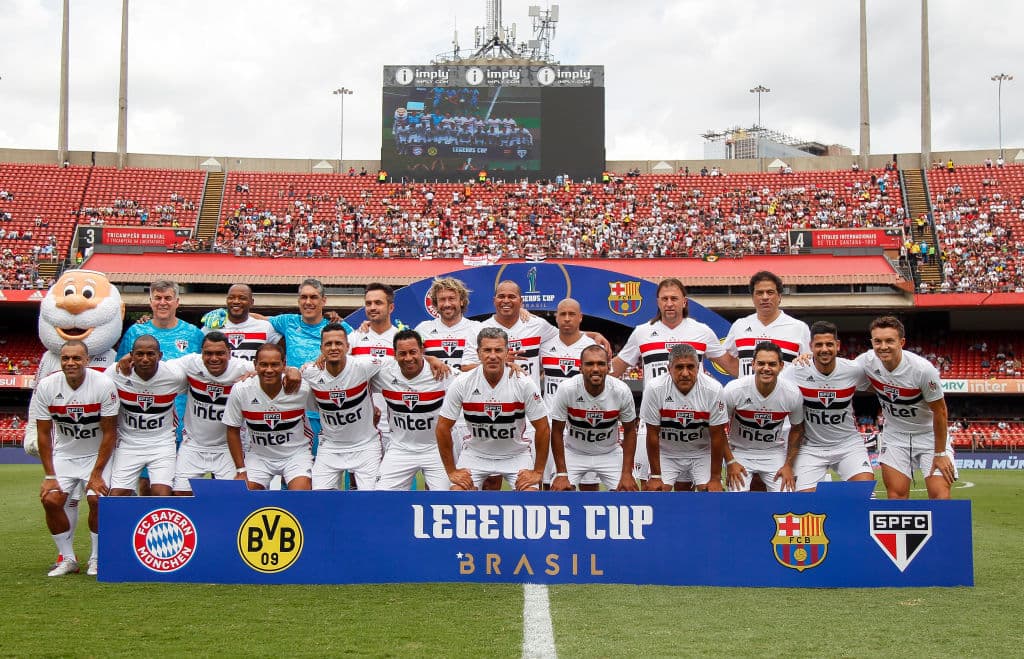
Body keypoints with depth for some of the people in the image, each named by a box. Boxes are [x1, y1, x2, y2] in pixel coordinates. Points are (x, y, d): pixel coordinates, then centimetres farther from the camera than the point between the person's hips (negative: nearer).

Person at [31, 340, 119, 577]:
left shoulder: (104, 385, -21)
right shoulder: (46, 386, -14)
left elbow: (109, 433, -15)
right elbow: (43, 434, -7)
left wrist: (96, 473, -17)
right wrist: (49, 476, -10)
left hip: (97, 453, -2)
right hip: (64, 453, 3)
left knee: (97, 499, -19)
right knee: (51, 500, -13)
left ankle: (97, 559, 3)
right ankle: (67, 558, 6)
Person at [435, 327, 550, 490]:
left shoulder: (524, 383, -16)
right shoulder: (462, 383, -15)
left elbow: (542, 429, -9)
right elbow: (443, 428, -7)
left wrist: (538, 471, -9)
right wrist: (452, 471, -7)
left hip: (516, 454, 0)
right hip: (475, 453, 1)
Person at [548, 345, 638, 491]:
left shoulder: (622, 391, -19)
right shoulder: (566, 389, -23)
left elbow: (629, 431, -6)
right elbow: (557, 432, -13)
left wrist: (627, 473, -10)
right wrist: (561, 474, -16)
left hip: (609, 453, 1)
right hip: (573, 452, -1)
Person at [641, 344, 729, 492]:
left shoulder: (713, 389, -19)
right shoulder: (654, 388, -21)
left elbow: (717, 435, -12)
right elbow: (653, 434, -12)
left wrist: (716, 478, -9)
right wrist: (655, 476, -10)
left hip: (702, 452, 0)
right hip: (666, 452, 0)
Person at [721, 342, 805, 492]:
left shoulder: (793, 394, -14)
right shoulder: (733, 390, -21)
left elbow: (797, 429, 4)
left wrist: (788, 465, 3)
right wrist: (730, 462, -9)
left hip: (775, 453, 2)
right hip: (740, 452, -2)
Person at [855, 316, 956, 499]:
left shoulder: (923, 369, -26)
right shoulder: (866, 362, -16)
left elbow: (939, 412, -16)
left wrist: (940, 454, -12)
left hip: (929, 434, -3)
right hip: (894, 435, 3)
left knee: (940, 496, -13)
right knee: (896, 496, -3)